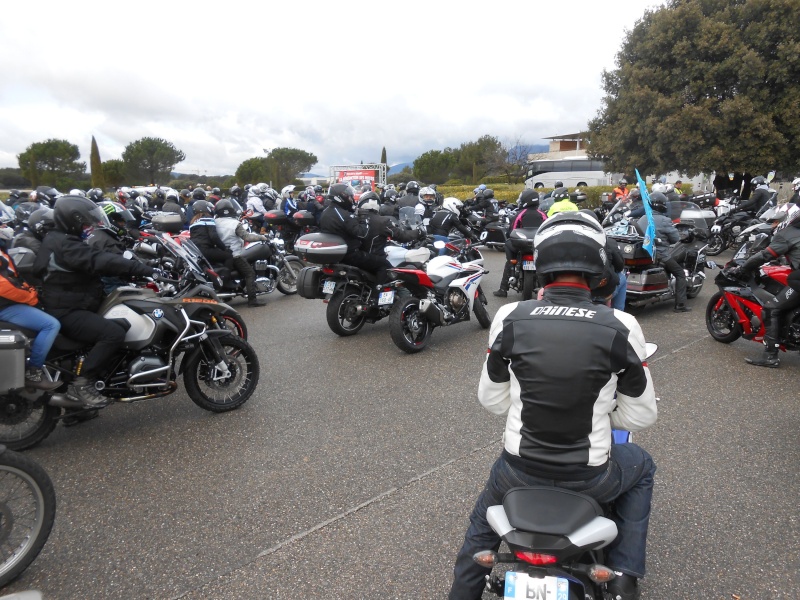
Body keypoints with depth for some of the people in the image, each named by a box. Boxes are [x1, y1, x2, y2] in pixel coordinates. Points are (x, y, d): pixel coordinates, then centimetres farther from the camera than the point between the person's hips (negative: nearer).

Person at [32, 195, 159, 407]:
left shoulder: (62, 241, 15)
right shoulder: (65, 245, -20)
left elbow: (95, 264, 18)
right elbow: (102, 261, -32)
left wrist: (137, 271, 11)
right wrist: (145, 270, -37)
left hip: (72, 306, 11)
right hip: (66, 312, -11)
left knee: (122, 323, 18)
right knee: (114, 333, -30)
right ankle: (82, 384, -18)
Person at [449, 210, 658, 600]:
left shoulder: (509, 318, -12)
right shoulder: (620, 327, -15)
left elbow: (492, 400, -1)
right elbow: (642, 416, -4)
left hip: (519, 470, 1)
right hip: (589, 478, -1)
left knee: (483, 523, 34)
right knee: (642, 468, 34)